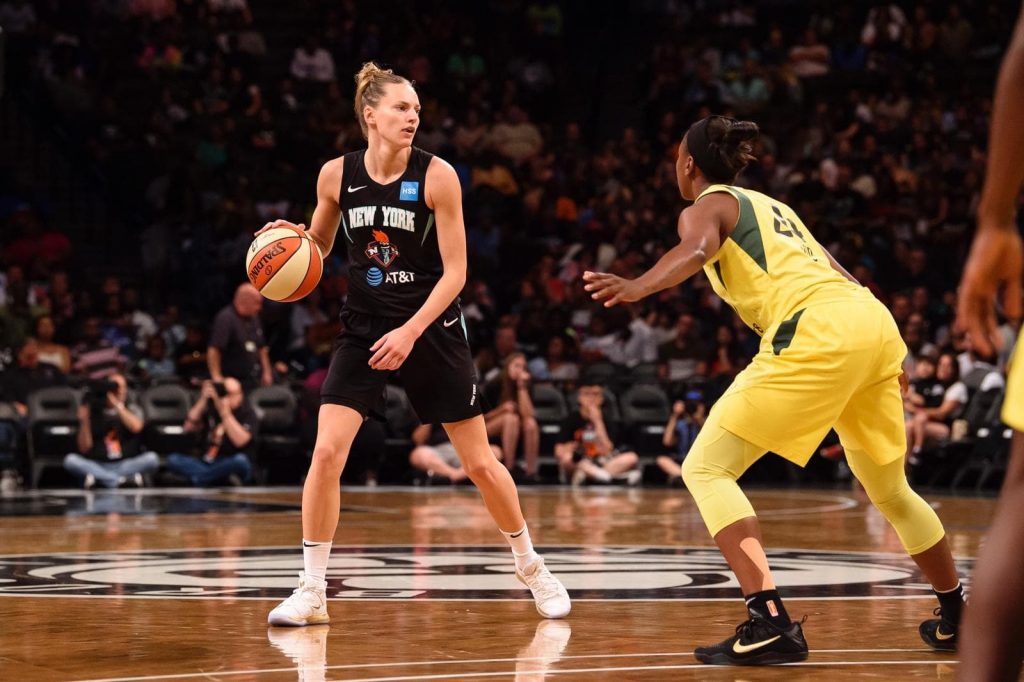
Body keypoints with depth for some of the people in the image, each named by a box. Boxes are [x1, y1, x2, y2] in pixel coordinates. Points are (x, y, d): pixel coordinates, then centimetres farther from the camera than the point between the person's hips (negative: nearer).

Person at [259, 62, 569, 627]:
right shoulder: (337, 175, -4)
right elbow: (318, 245, 14)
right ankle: (311, 591, -3)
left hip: (432, 327, -2)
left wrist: (410, 331, -22)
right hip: (363, 327, 2)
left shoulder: (436, 175, -12)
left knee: (480, 462, 4)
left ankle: (530, 565, 27)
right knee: (326, 453, -13)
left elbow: (455, 272, -11)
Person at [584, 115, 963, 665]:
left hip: (817, 332, -8)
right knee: (888, 488, 26)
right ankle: (956, 617, 35)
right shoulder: (770, 206, 32)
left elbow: (696, 250, -15)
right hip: (874, 319, 8)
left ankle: (770, 623, -16)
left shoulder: (706, 207, 10)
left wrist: (639, 287, -33)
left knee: (706, 469, -3)